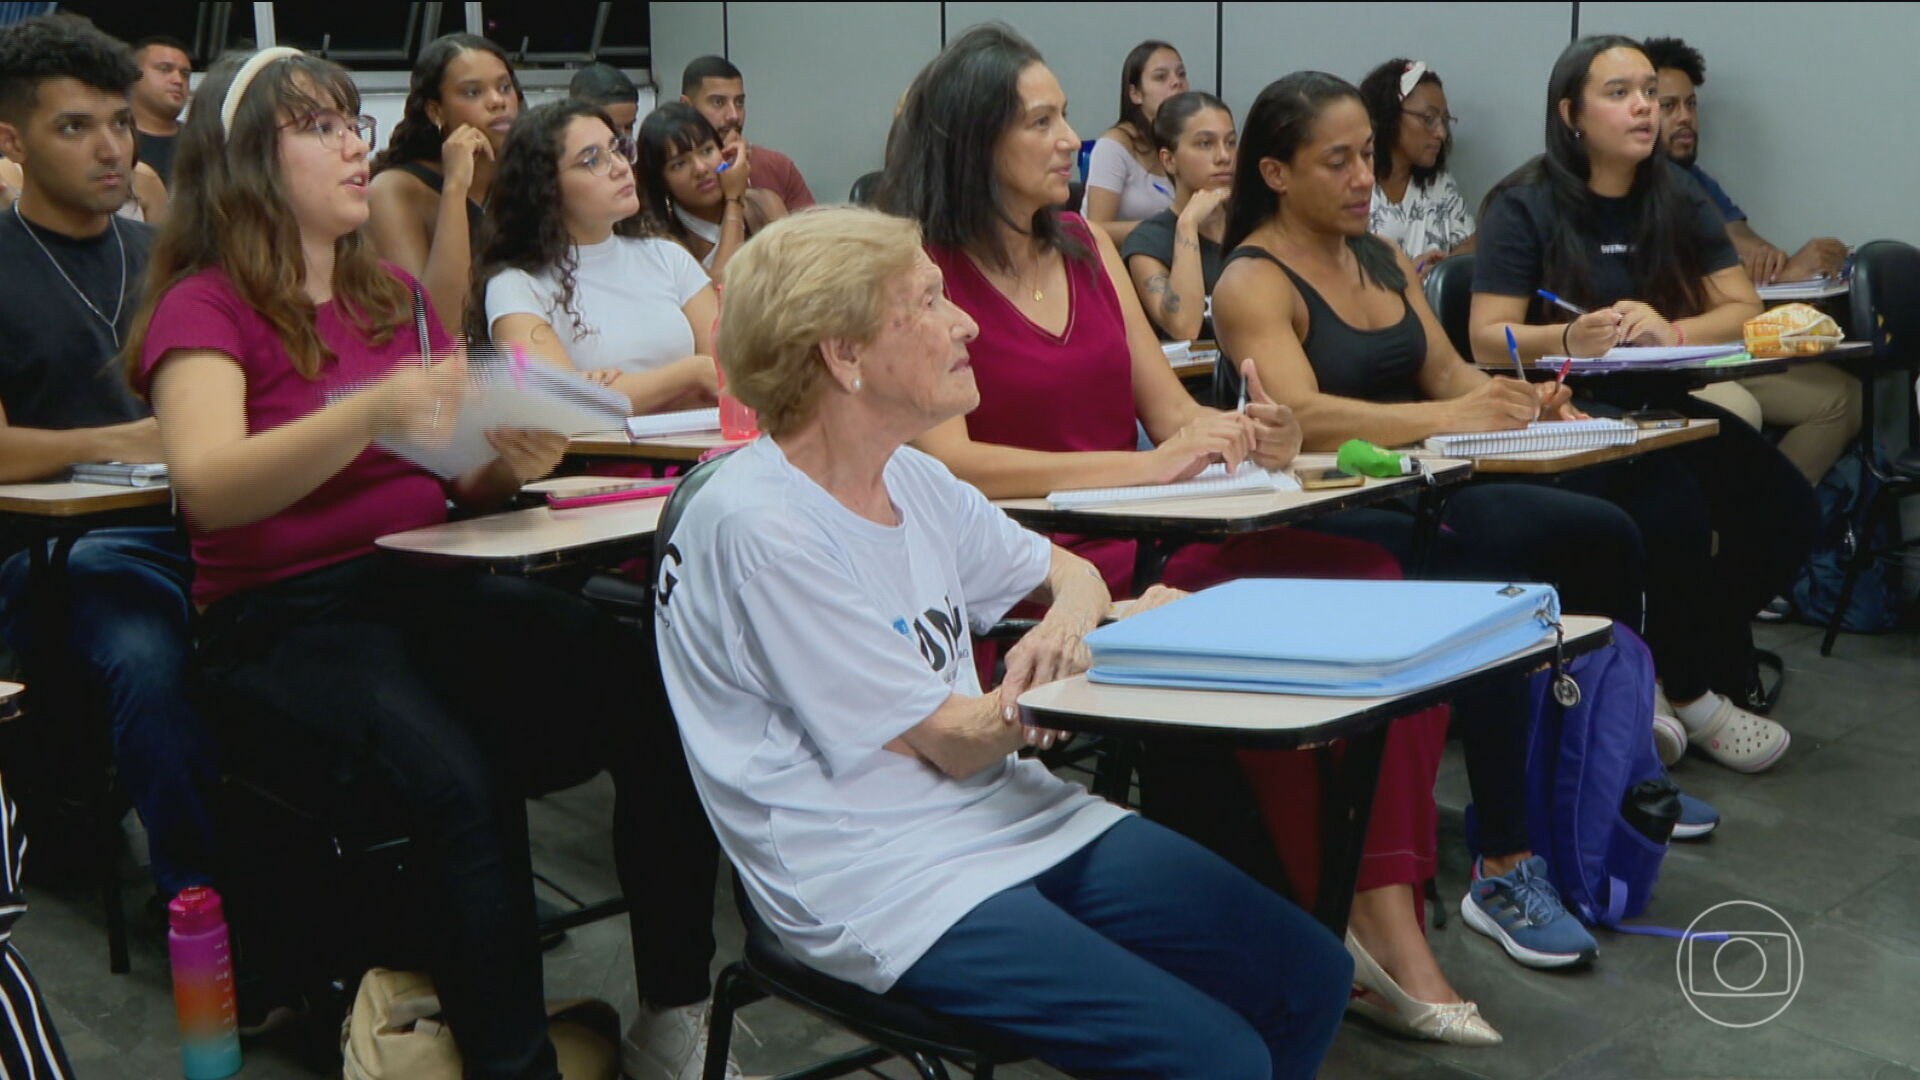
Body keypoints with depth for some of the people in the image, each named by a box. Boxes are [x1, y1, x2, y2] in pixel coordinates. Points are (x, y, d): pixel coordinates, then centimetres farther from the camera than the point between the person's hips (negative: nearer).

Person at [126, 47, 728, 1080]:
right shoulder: (205, 307, 0)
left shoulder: (396, 295, 18)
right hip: (286, 618, -5)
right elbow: (207, 487, -19)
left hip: (433, 586, 5)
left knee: (656, 704, -23)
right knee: (461, 782, -35)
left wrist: (511, 461, -5)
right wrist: (376, 411, -33)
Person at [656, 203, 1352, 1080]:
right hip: (884, 889, -8)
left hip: (1016, 812, 8)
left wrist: (1071, 618, -4)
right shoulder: (761, 529, -18)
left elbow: (1065, 569, 21)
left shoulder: (910, 480, 7)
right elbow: (956, 742, -14)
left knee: (1311, 979, -1)